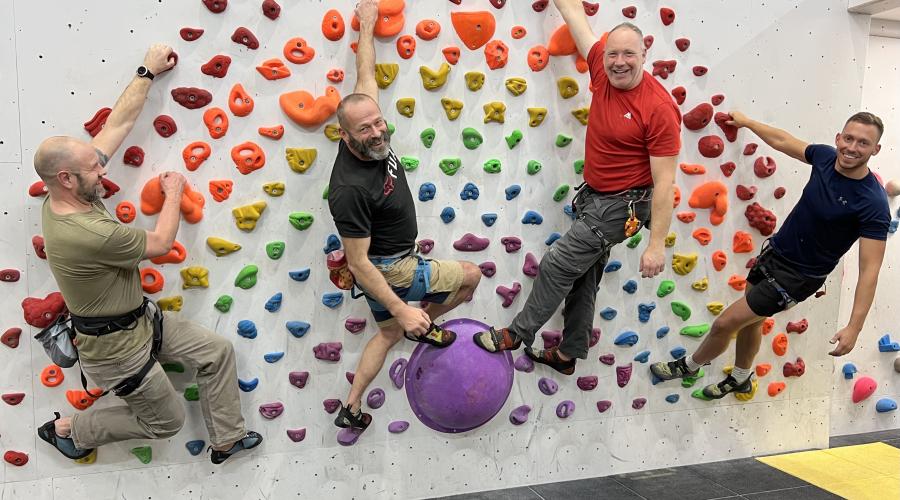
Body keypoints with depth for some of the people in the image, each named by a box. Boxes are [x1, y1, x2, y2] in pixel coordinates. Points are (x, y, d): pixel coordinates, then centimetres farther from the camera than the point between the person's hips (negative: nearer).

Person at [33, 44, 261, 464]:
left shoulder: (64, 194, -11)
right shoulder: (88, 234, -37)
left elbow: (117, 124, -5)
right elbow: (160, 243, -19)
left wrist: (148, 72, 1)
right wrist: (174, 192, -3)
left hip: (141, 318, 9)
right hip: (115, 346, -8)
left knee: (217, 352, 7)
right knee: (166, 420, 13)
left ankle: (226, 440, 22)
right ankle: (69, 429, 30)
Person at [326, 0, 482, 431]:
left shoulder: (371, 139, -13)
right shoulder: (350, 189, -35)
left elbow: (365, 77, 3)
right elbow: (358, 263, -29)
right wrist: (402, 308, -29)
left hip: (390, 261, 9)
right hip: (389, 272, -9)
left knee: (389, 332, 26)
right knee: (470, 275, 4)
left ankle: (351, 409, 35)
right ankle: (424, 326, 24)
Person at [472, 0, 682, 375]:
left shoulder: (660, 109, -22)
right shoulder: (603, 72, -5)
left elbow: (664, 183, -22)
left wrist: (656, 245, -23)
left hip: (622, 205, -8)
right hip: (592, 195, 8)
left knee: (557, 264, -5)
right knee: (583, 278, 15)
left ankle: (519, 333, 15)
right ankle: (568, 355, 28)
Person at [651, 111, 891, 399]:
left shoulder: (873, 202, -27)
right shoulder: (825, 157, -10)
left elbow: (870, 268, -27)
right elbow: (782, 140, 11)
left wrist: (854, 327, -31)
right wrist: (746, 122, 23)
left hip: (799, 276, -6)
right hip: (774, 251, 6)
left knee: (725, 323, -1)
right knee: (751, 320, 24)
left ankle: (689, 366, 29)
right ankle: (741, 379, 51)